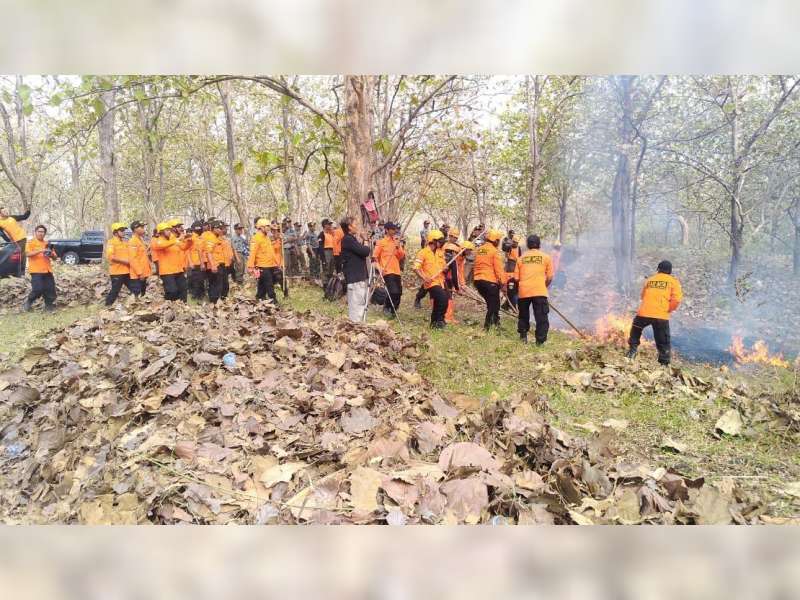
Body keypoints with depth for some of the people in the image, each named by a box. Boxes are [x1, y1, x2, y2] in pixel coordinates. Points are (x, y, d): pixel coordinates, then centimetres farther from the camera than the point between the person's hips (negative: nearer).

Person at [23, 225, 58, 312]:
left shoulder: (47, 244, 16)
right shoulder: (30, 242, 2)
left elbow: (55, 258, 16)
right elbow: (28, 254, -16)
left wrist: (51, 254, -7)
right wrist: (40, 250, -25)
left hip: (47, 270, 5)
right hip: (36, 270, -5)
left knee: (50, 289, 0)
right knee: (38, 289, -12)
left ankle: (49, 306, 10)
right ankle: (28, 302, 10)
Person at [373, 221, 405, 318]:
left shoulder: (397, 242, 13)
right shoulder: (381, 242, -4)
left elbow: (402, 257, 9)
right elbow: (374, 257, -4)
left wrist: (398, 248, -7)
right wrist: (380, 268, -14)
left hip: (397, 271, 6)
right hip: (387, 272, -6)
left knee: (398, 293, 5)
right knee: (393, 292, -19)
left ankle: (393, 310, 25)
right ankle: (386, 307, 4)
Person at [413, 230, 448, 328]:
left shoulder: (440, 253, 14)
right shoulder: (423, 252, -7)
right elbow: (416, 268, -13)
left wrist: (445, 269, 1)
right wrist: (424, 278, -26)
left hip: (440, 282, 7)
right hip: (431, 282, -7)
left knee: (438, 304, 11)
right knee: (443, 298, -23)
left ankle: (434, 322, 27)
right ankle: (439, 320, -9)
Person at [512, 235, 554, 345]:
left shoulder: (521, 258, 10)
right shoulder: (546, 257, 7)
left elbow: (516, 278, 8)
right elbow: (549, 278, 4)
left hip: (523, 292, 2)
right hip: (540, 292, -2)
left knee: (523, 316, 21)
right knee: (541, 318, 2)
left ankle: (523, 337, 25)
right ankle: (540, 341, -1)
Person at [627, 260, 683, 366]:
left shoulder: (649, 279, 14)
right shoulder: (673, 281, 6)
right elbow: (676, 299, -5)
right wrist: (669, 310, 10)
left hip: (643, 313, 2)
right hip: (661, 316, -2)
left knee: (635, 335, 24)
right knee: (663, 343, 10)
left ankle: (631, 354, 20)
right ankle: (664, 363, 10)